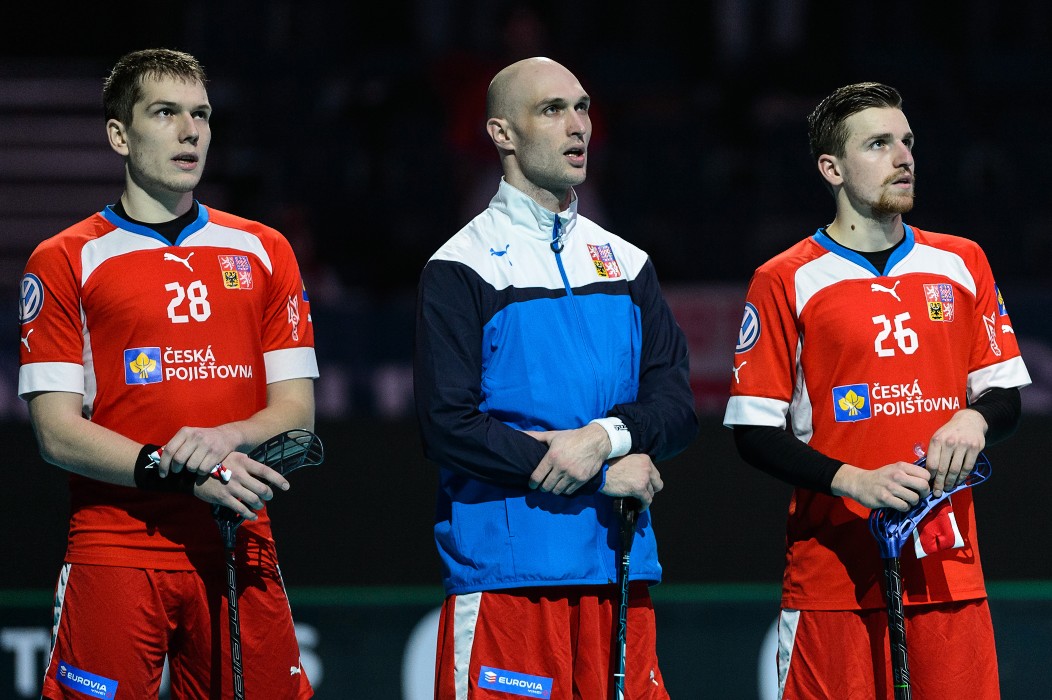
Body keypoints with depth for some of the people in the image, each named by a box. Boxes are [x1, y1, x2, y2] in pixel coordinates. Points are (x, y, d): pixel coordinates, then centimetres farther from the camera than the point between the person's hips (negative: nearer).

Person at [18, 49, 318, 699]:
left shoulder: (263, 251, 14)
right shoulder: (64, 261, 3)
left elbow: (296, 409, 10)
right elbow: (56, 431, -4)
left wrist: (223, 438, -12)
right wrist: (176, 471, -17)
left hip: (239, 549, 3)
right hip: (115, 547, -3)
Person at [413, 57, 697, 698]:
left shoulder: (627, 265, 17)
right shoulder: (461, 269, 0)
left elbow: (677, 405, 10)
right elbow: (450, 428, -10)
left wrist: (604, 436, -12)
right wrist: (603, 476, -11)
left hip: (620, 570, 5)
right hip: (506, 568, -5)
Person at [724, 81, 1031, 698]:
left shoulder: (962, 264, 13)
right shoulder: (785, 282, 0)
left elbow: (1006, 397, 17)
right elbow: (755, 432, -2)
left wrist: (973, 419, -7)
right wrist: (853, 480, -16)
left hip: (950, 571, 3)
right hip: (834, 573, -3)